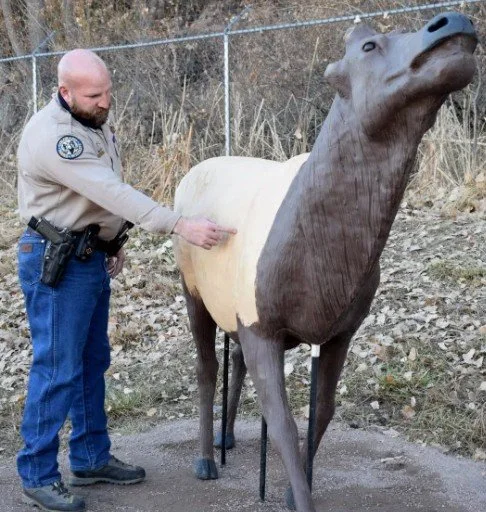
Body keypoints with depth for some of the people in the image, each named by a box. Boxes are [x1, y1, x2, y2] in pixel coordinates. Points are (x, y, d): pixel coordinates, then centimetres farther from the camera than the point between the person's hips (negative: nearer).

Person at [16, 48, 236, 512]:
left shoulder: (93, 120, 7)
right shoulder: (52, 136, -24)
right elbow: (112, 192, -32)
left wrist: (112, 241, 11)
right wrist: (181, 227, -37)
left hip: (91, 256, 9)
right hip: (57, 263, -9)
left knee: (93, 362, 15)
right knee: (57, 369, -5)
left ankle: (91, 459, 27)